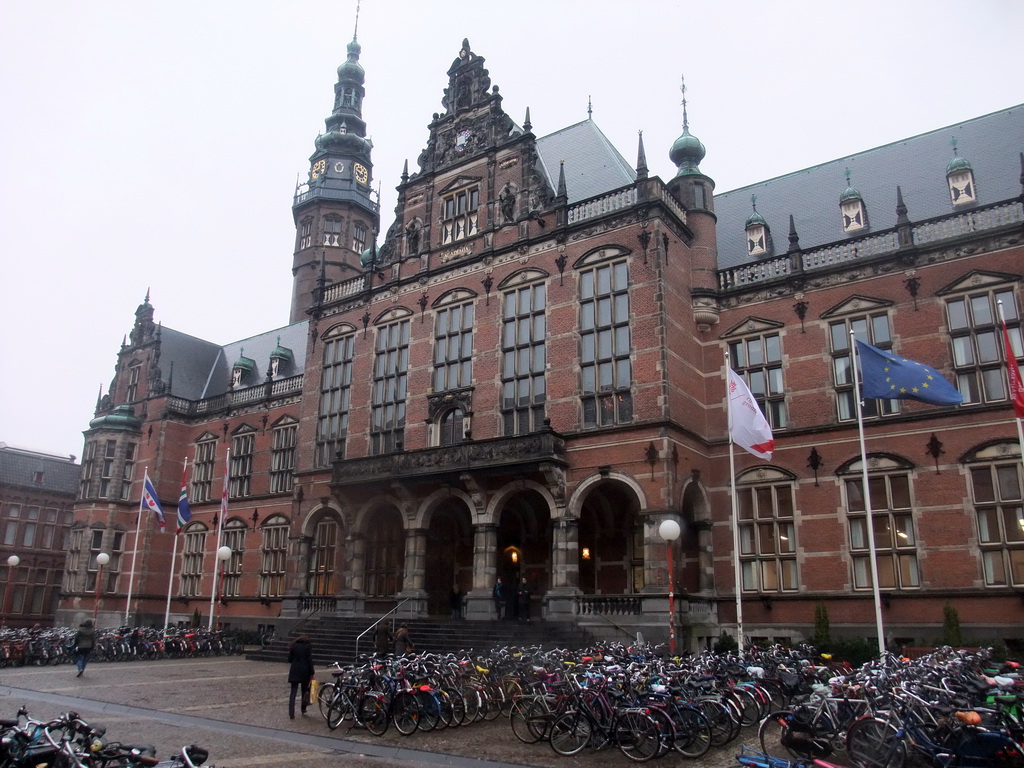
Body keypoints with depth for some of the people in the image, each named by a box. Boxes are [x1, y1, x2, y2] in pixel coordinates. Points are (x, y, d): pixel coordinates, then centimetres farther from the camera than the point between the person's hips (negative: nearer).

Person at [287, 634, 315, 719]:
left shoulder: (294, 646, 5)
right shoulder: (308, 646, -2)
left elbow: (289, 659, 6)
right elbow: (310, 660, -8)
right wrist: (312, 672, -5)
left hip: (294, 671, 2)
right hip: (305, 671, -1)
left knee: (293, 692, 3)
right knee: (305, 690, 16)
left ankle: (291, 713, -5)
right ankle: (303, 709, 23)